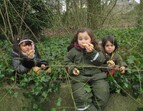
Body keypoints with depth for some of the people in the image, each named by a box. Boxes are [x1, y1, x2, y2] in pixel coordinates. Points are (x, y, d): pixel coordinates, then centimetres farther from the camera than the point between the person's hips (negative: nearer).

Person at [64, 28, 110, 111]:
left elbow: (101, 61, -5)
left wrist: (92, 52, -19)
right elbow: (67, 61, 15)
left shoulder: (95, 49, 6)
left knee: (103, 94, -20)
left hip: (95, 75, 2)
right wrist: (72, 68, -4)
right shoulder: (73, 51, 4)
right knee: (81, 98, -26)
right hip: (80, 77, -1)